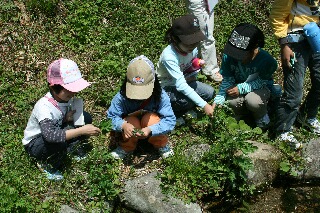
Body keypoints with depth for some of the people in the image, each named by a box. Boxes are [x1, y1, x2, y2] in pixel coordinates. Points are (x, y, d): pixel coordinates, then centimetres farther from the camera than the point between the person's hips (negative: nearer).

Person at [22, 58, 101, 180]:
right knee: (59, 141, -39)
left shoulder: (66, 97, -14)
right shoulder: (44, 107, -36)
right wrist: (81, 130, -51)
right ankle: (47, 165, -9)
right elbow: (50, 135, -51)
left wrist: (67, 118, -20)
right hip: (34, 143, -7)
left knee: (85, 117, -9)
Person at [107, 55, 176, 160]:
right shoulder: (121, 97, -27)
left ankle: (162, 145, -3)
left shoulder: (160, 96, -30)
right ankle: (126, 148, -1)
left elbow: (170, 120, -32)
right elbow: (112, 116, -19)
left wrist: (150, 130, -48)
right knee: (131, 120, -33)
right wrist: (123, 125, -43)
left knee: (151, 119, -34)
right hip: (132, 126, 1)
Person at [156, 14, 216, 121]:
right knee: (189, 99, -33)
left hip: (184, 81, 7)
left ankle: (186, 109, 8)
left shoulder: (192, 48, -13)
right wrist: (204, 105, -43)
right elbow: (181, 85, -39)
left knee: (209, 92, -12)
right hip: (166, 88, -7)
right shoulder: (169, 56, -34)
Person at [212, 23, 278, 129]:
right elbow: (227, 80, -12)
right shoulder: (228, 57, -22)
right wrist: (218, 100, -24)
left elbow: (261, 82, -20)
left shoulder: (266, 60, -31)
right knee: (232, 101, -32)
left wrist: (241, 88, -32)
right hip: (239, 85, 3)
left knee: (252, 100, -37)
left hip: (261, 87, -2)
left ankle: (262, 119, 1)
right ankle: (243, 114, 8)